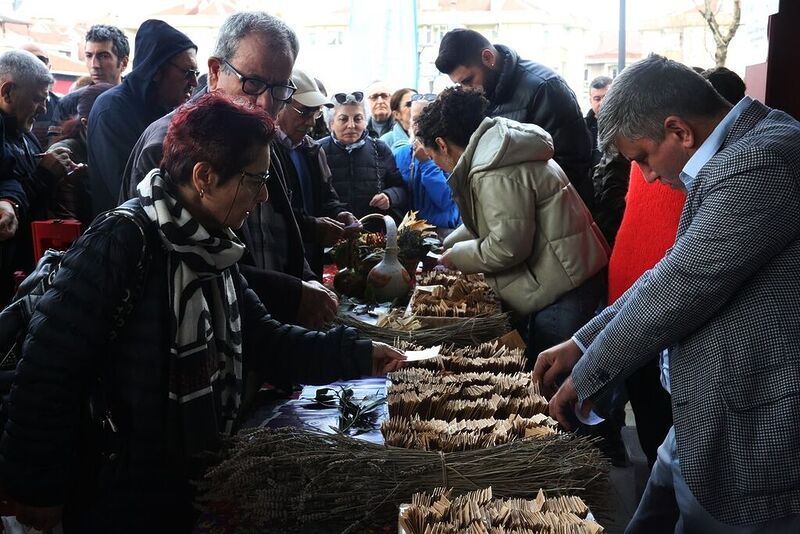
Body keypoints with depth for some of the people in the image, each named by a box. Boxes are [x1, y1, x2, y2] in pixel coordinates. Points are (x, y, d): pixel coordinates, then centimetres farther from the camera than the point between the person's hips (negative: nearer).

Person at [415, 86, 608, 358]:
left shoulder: (497, 175, -22)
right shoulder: (493, 153, 12)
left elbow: (507, 246, -22)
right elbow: (490, 221, 26)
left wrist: (456, 256, -6)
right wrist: (447, 246, 22)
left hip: (564, 289, -11)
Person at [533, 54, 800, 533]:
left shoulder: (761, 162, -24)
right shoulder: (739, 153, 8)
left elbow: (679, 288, -22)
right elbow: (677, 273, 13)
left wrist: (585, 377, -8)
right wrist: (579, 344, 10)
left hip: (747, 438, -9)